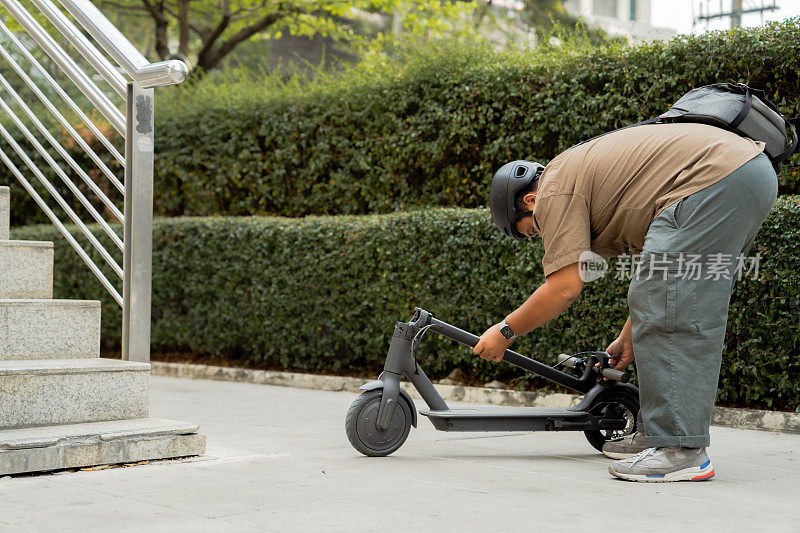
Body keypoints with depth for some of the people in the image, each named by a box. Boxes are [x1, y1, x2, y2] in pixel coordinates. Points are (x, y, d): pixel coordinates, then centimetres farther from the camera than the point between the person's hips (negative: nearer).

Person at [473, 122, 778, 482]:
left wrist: (505, 331, 7)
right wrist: (630, 338, 35)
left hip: (713, 182, -11)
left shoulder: (555, 190, 0)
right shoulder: (588, 169, 29)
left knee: (668, 315, -10)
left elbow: (563, 288, -6)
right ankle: (657, 434, 20)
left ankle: (681, 450, -11)